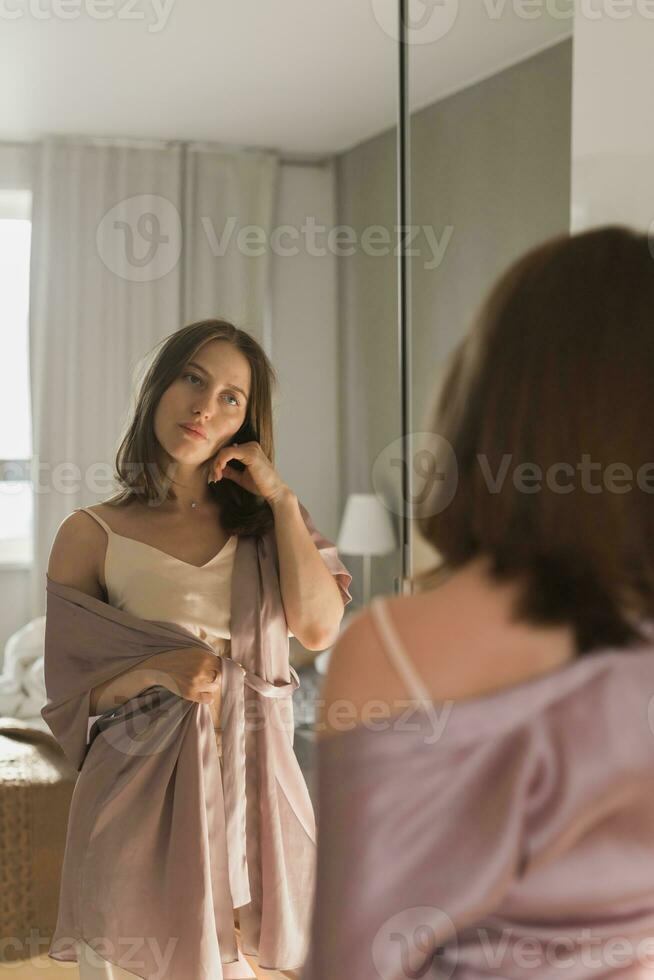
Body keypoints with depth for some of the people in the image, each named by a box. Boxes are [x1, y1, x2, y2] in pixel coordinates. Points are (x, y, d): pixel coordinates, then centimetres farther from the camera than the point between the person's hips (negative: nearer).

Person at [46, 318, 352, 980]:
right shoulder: (92, 534, 1)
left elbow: (318, 628, -7)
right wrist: (153, 672, -18)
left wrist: (281, 499, -6)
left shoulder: (266, 520, 9)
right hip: (140, 783, -2)